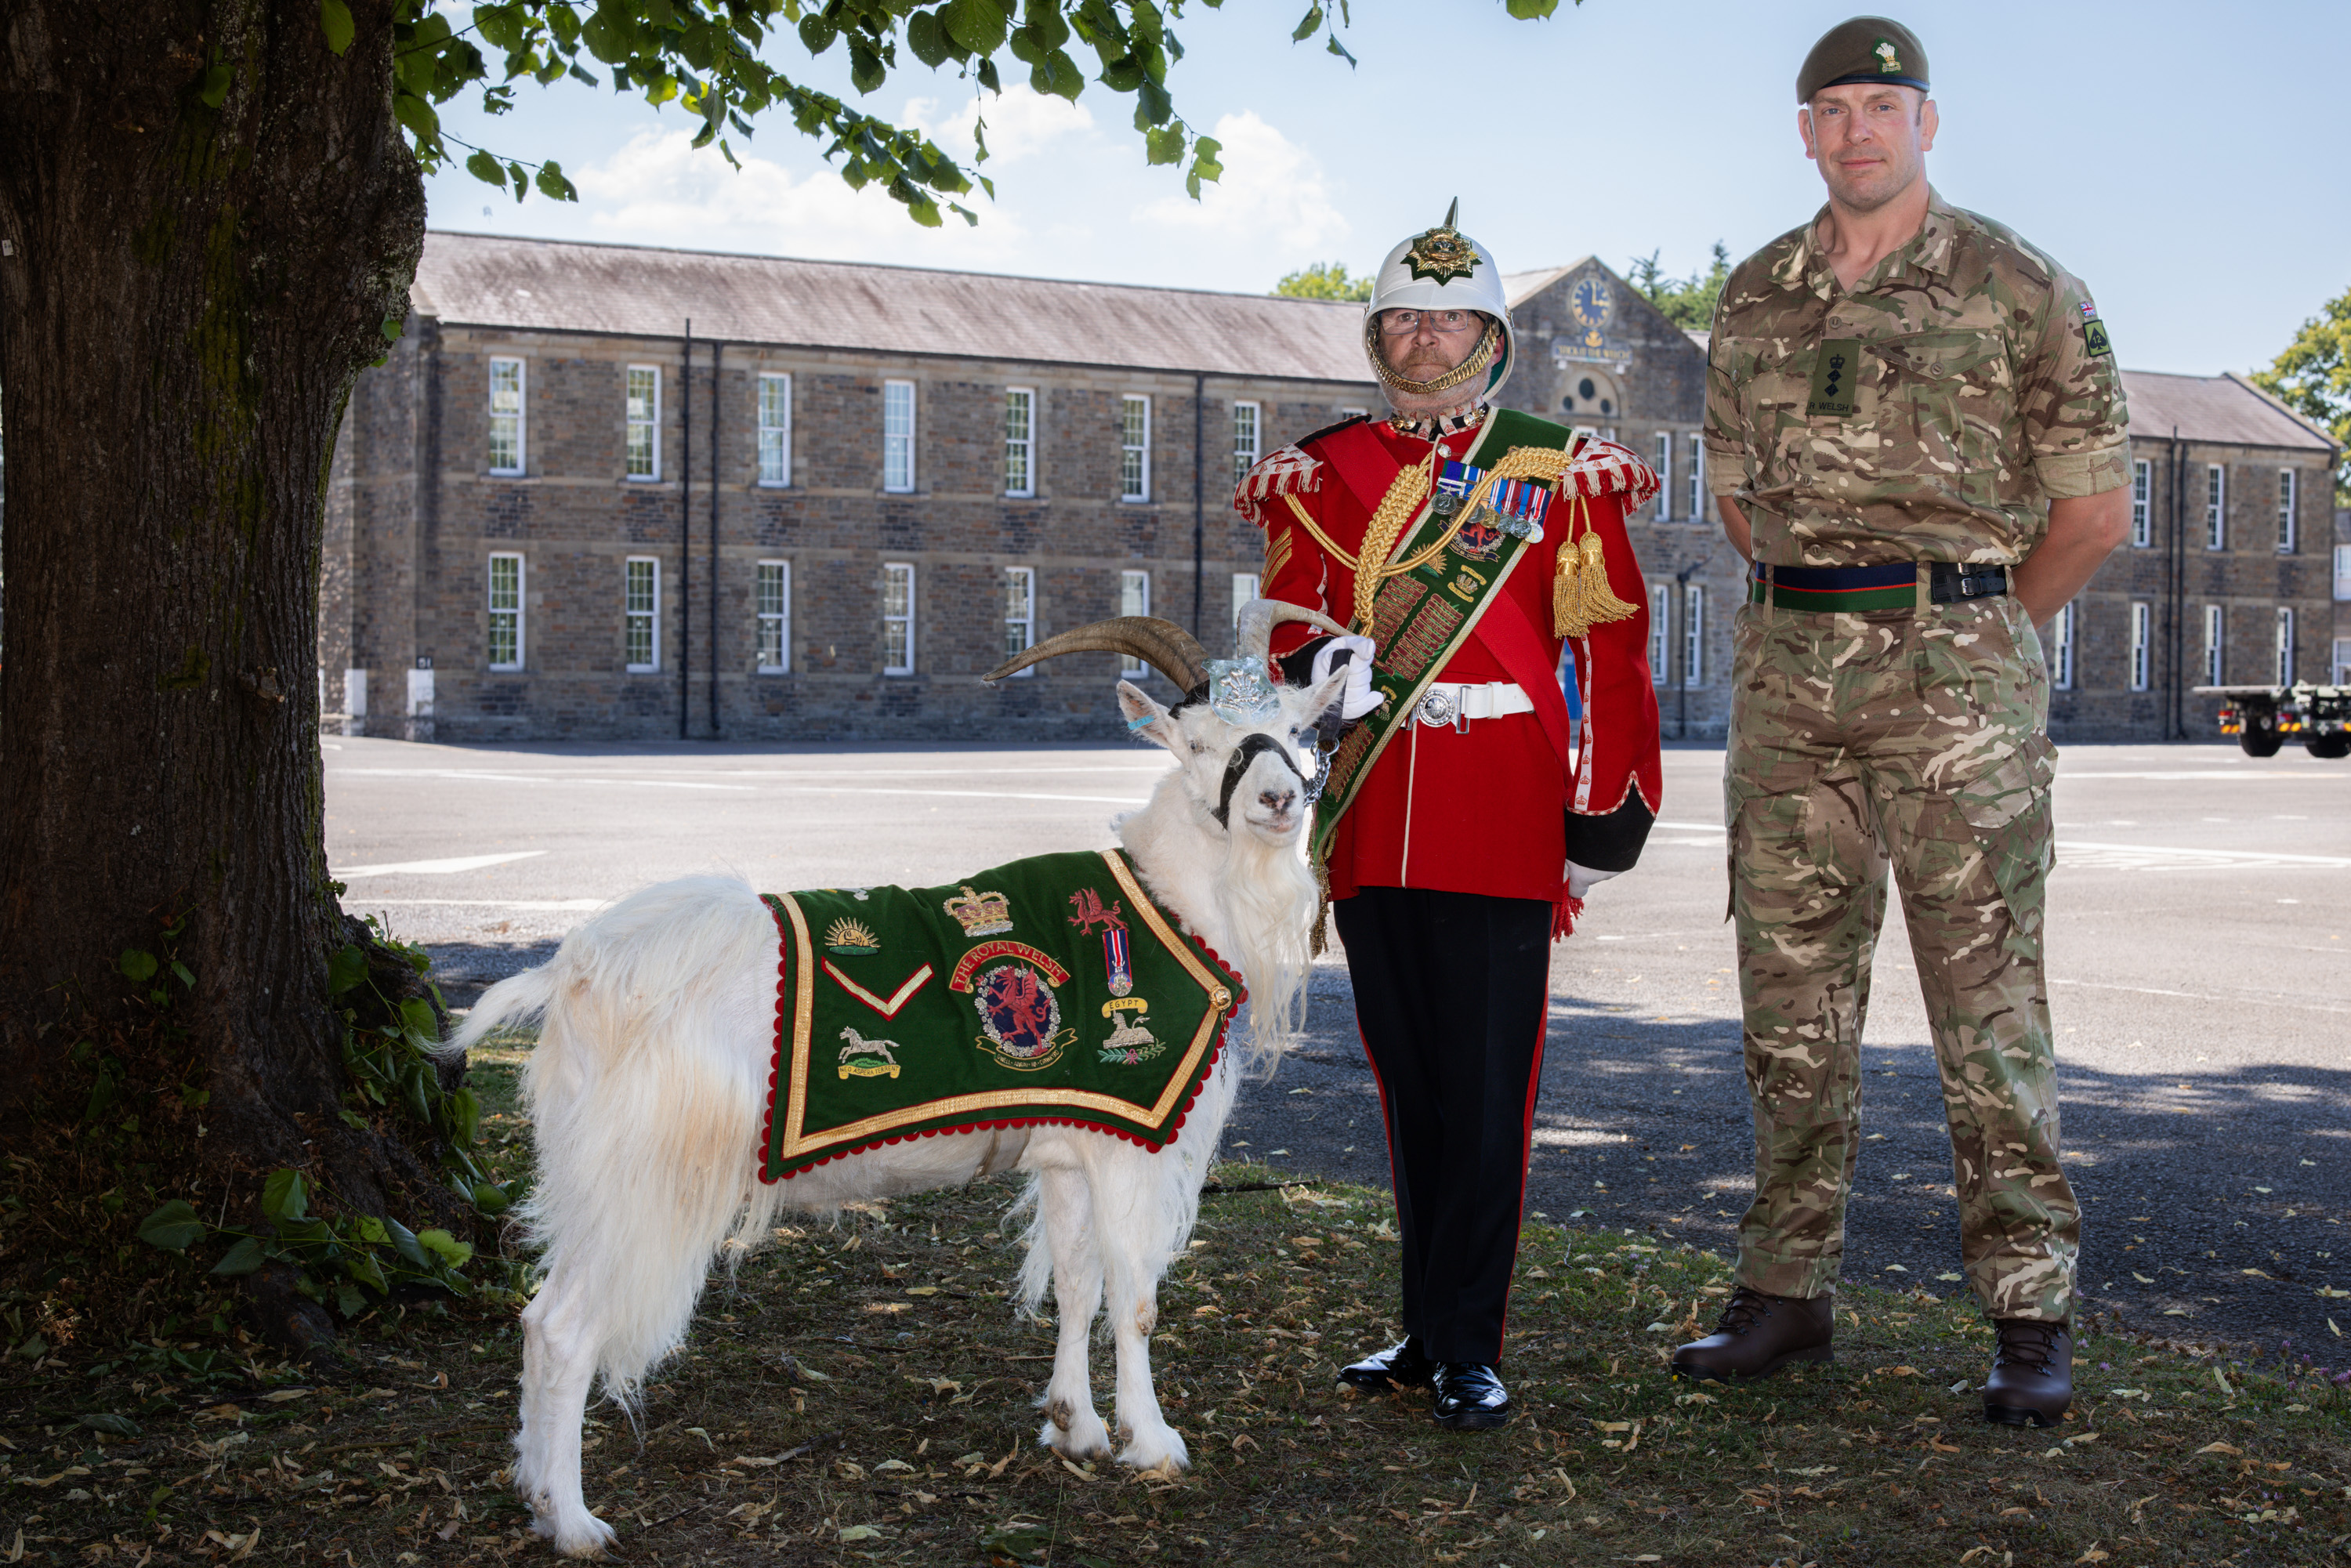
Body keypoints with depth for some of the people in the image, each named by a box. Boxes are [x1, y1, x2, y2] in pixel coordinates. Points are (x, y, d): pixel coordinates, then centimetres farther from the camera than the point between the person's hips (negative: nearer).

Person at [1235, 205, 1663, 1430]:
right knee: (1409, 1090, 10)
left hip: (1503, 828, -3)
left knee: (1487, 1096, -3)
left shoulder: (1557, 471, 5)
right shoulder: (1323, 474, 13)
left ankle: (1468, 1349, 6)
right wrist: (1335, 664, -13)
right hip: (1372, 819, 3)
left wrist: (1606, 819, -3)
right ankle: (1429, 1333, 21)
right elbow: (1295, 633, 10)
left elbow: (1606, 647, 2)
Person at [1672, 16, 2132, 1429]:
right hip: (1789, 676, 5)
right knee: (1793, 993, 8)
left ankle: (2032, 1319, 5)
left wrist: (1975, 632, 6)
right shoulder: (1756, 298, 12)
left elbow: (2095, 507, 1)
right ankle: (1789, 1290, 18)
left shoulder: (2024, 288, -1)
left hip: (1958, 671, -4)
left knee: (1987, 995, -4)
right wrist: (1821, 616, 15)